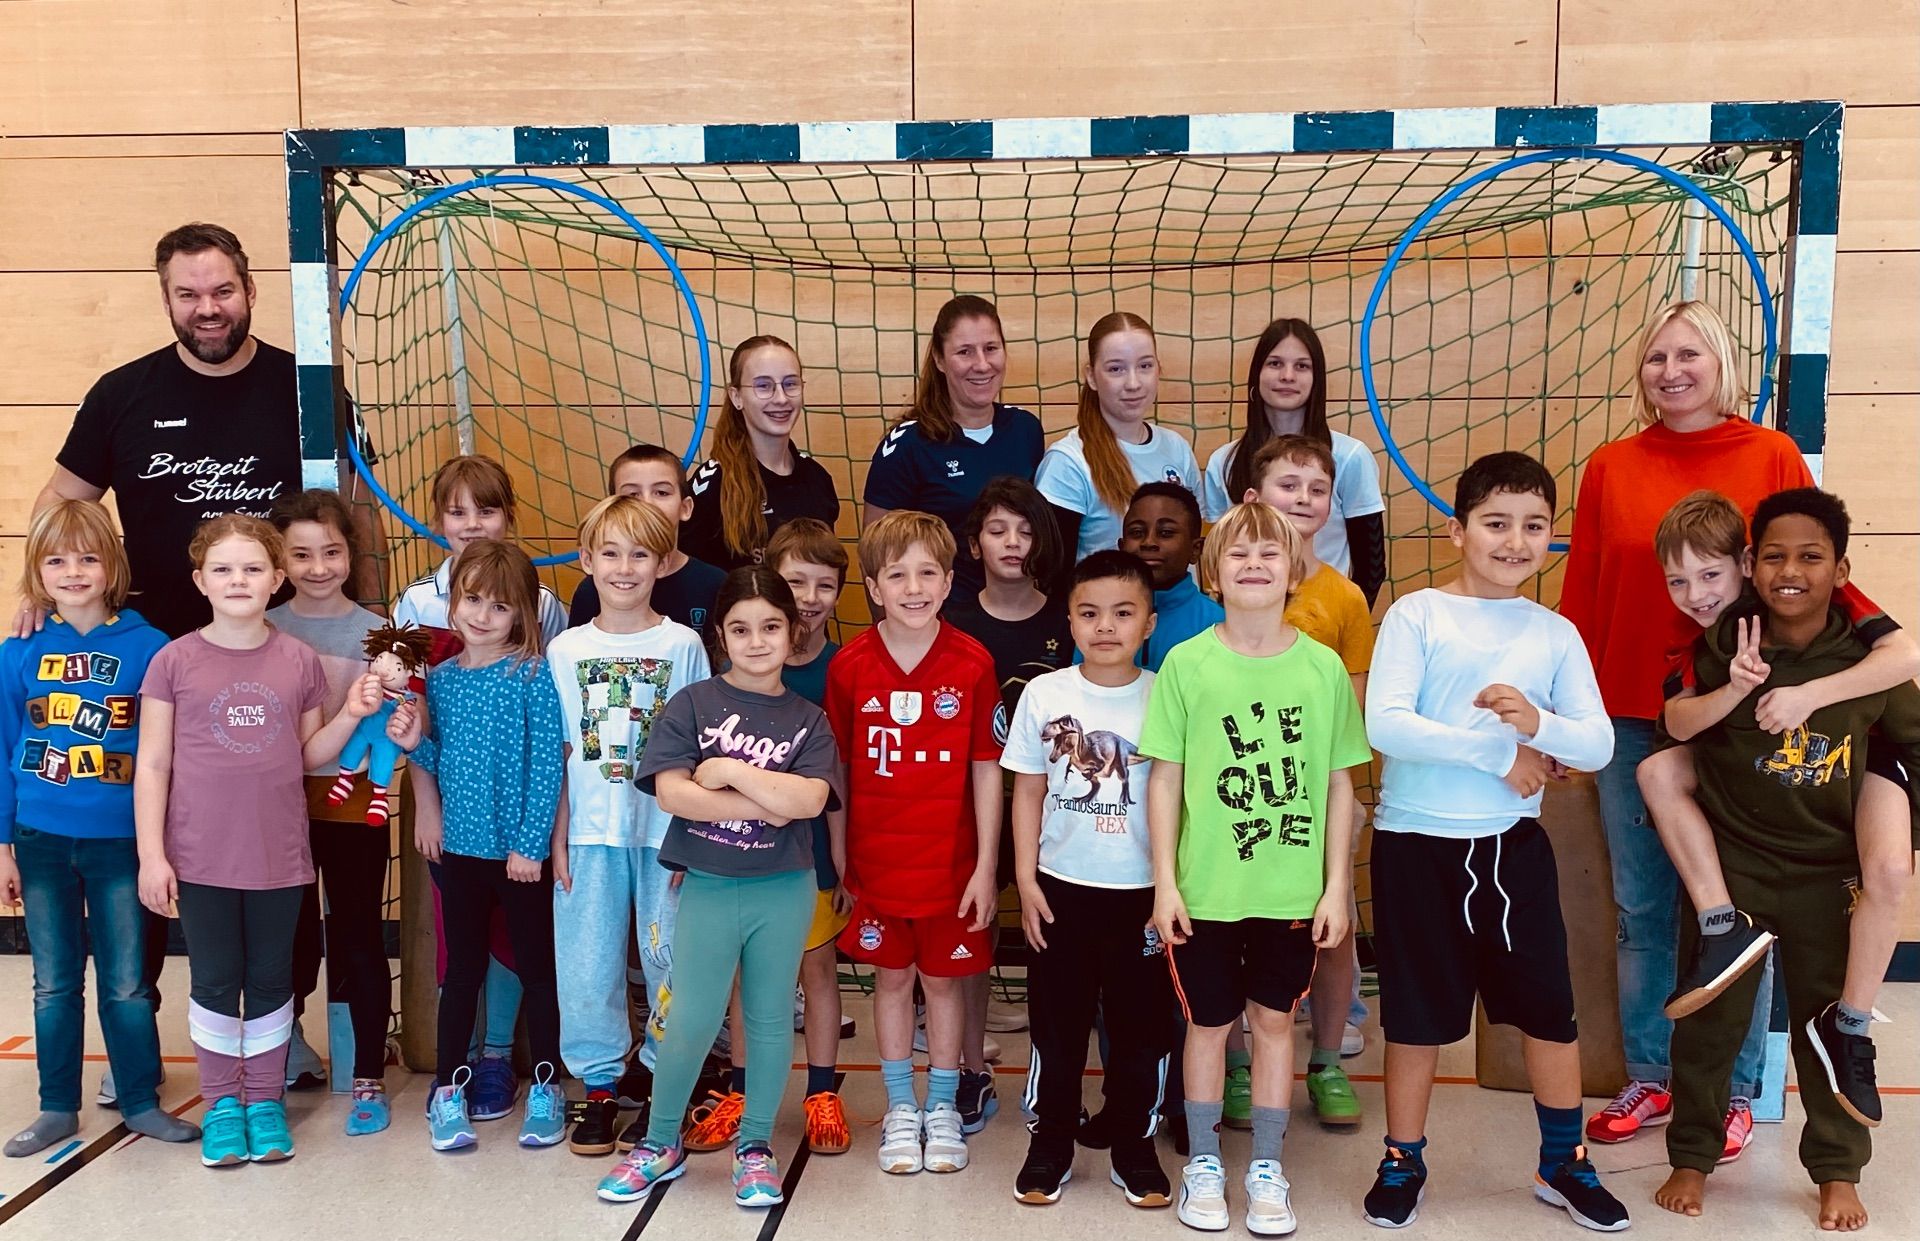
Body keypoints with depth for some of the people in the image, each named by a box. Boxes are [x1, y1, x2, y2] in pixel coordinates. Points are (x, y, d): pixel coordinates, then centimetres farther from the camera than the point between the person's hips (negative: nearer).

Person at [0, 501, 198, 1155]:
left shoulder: (149, 647, -7)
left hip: (120, 840, -2)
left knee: (126, 982, 7)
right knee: (54, 984, 13)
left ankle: (142, 1103, 21)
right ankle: (57, 1107, 26)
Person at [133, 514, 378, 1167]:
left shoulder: (300, 660, 1)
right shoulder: (174, 661, -4)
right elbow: (151, 765, -2)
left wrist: (351, 714, -9)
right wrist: (151, 854, -5)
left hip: (279, 855, 1)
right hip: (200, 857, -1)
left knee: (270, 982, 12)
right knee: (215, 983, 10)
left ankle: (265, 1097, 27)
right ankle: (221, 1101, 26)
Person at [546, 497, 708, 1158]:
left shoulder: (682, 645, -1)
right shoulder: (565, 651, 4)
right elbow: (558, 753, 6)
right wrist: (557, 834, 1)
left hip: (666, 829, -1)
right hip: (590, 832, 2)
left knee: (670, 956, 5)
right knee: (587, 961, 7)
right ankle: (599, 1086, 23)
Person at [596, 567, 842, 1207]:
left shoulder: (808, 720, 2)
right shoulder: (692, 705, -2)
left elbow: (809, 800, -13)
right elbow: (670, 792, -13)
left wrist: (728, 771, -15)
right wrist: (766, 804, -14)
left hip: (784, 890, 1)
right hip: (707, 887, -1)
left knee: (770, 1019, 11)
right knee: (691, 1024, 4)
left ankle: (755, 1145, 27)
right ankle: (660, 1143, 24)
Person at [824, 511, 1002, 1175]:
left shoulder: (972, 663, -9)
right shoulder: (849, 665, -6)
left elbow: (986, 770, -5)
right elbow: (836, 769, 1)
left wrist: (986, 866, -5)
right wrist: (836, 859, 3)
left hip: (950, 859, -1)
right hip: (875, 859, 1)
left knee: (944, 978, 12)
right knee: (892, 977, 14)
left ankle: (942, 1108, 30)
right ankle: (901, 1109, 31)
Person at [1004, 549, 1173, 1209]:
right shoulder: (1043, 695, -2)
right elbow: (1028, 791, 3)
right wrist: (1025, 880, -1)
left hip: (1142, 890, 0)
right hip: (1061, 888, 1)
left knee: (1140, 1026, 10)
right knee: (1057, 1025, 10)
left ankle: (1135, 1148, 26)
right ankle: (1050, 1145, 26)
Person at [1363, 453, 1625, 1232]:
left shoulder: (1556, 634, 4)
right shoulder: (1416, 614, -8)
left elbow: (1598, 746, -2)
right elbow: (1385, 725, -19)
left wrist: (1539, 723, -22)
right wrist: (1498, 752, -17)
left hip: (1512, 843, 3)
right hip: (1416, 843, -3)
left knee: (1550, 1007, 11)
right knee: (1418, 1013, 9)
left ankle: (1564, 1164, 31)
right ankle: (1403, 1163, 27)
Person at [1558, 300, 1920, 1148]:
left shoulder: (1772, 458, 0)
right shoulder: (1609, 469, 6)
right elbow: (1580, 599, 7)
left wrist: (1795, 687, -12)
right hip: (1630, 720, 2)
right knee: (1641, 907, 10)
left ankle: (1731, 1089, 21)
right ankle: (1648, 1077, 24)